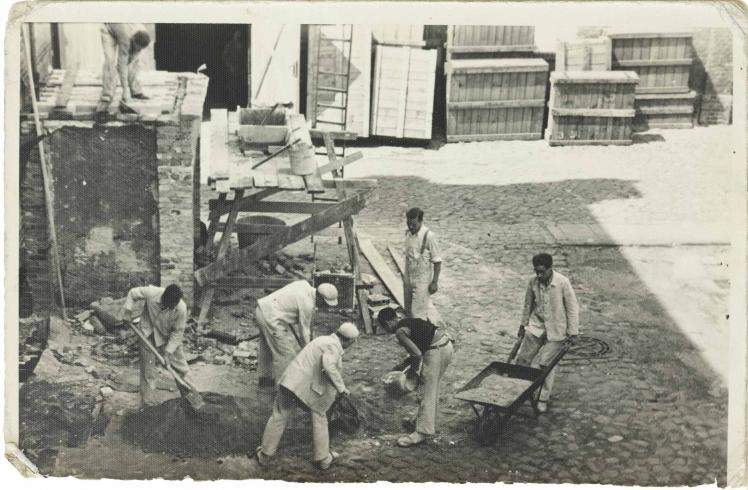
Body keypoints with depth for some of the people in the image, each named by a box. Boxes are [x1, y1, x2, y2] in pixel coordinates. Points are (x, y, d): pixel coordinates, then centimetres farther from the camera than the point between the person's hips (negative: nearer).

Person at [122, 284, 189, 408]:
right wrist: (127, 310, -15)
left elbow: (178, 332, -18)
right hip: (148, 334, 0)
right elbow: (133, 293, -8)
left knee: (181, 366, 1)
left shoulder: (181, 309, -29)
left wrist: (168, 352, -21)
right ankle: (148, 404, 14)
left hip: (169, 337, 0)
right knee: (148, 369, 3)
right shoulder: (151, 293, -29)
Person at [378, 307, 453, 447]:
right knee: (432, 389, 20)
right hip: (447, 345, 10)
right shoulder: (409, 322, 19)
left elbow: (417, 354, -15)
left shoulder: (400, 332, -8)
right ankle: (422, 422, 33)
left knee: (428, 391, -4)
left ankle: (421, 433, -2)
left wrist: (414, 369, 3)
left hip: (437, 350, -10)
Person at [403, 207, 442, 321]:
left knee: (417, 313, -7)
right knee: (408, 311, 13)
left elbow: (437, 261, -14)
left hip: (422, 280, -7)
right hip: (408, 279, 7)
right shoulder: (408, 233, 3)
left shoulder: (428, 236, -18)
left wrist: (434, 282, -14)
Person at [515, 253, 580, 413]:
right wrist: (523, 325, 16)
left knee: (547, 363, 0)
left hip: (556, 329, -4)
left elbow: (572, 308, -11)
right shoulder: (533, 283, -7)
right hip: (537, 324, 4)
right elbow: (528, 305, 9)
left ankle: (543, 399, 13)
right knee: (523, 358, 2)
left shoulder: (562, 283, -19)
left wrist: (573, 333, -11)